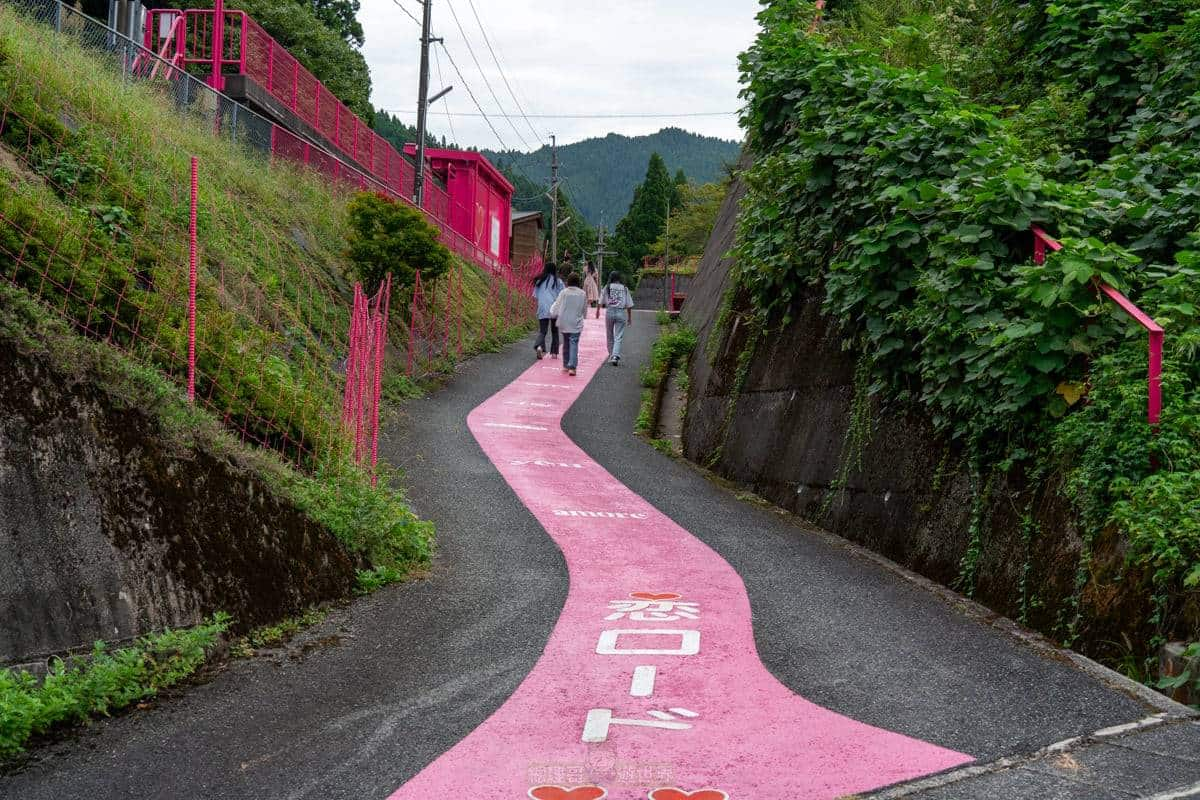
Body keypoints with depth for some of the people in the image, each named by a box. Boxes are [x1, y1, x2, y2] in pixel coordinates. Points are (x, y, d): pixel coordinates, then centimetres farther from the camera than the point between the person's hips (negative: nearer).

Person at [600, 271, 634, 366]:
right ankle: (616, 356, -17)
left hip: (609, 312, 1)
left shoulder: (607, 288, 2)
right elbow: (629, 305, 5)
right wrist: (630, 317, 13)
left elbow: (601, 302, 2)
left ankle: (611, 356, 23)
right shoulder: (624, 289, 3)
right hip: (621, 313, 0)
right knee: (618, 337, -1)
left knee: (610, 336, 15)